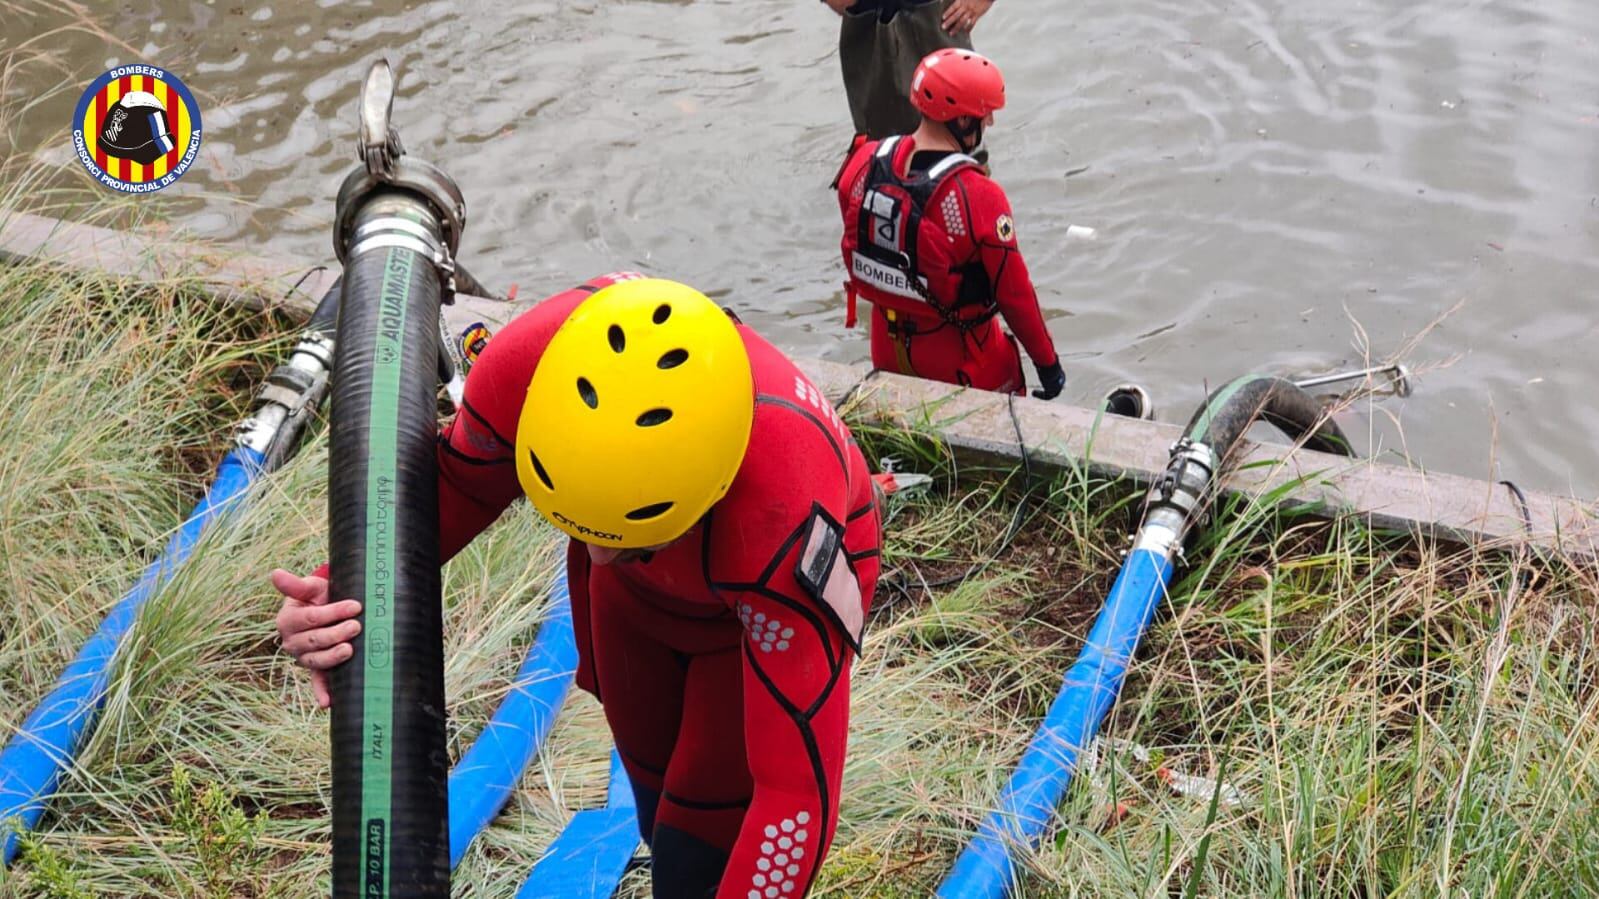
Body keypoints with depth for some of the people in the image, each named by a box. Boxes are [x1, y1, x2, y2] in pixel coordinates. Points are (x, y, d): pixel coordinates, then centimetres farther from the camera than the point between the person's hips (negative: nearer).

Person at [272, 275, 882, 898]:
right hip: (635, 591, 4)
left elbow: (797, 790, -38)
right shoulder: (528, 363, -37)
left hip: (769, 598, -4)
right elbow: (457, 480, -12)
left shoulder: (787, 523, -47)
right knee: (658, 815, 22)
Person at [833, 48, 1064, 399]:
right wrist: (1047, 362, -4)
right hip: (960, 362, -5)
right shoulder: (979, 197, -27)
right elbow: (1013, 292, -18)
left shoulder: (863, 162, -11)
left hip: (886, 352, 5)